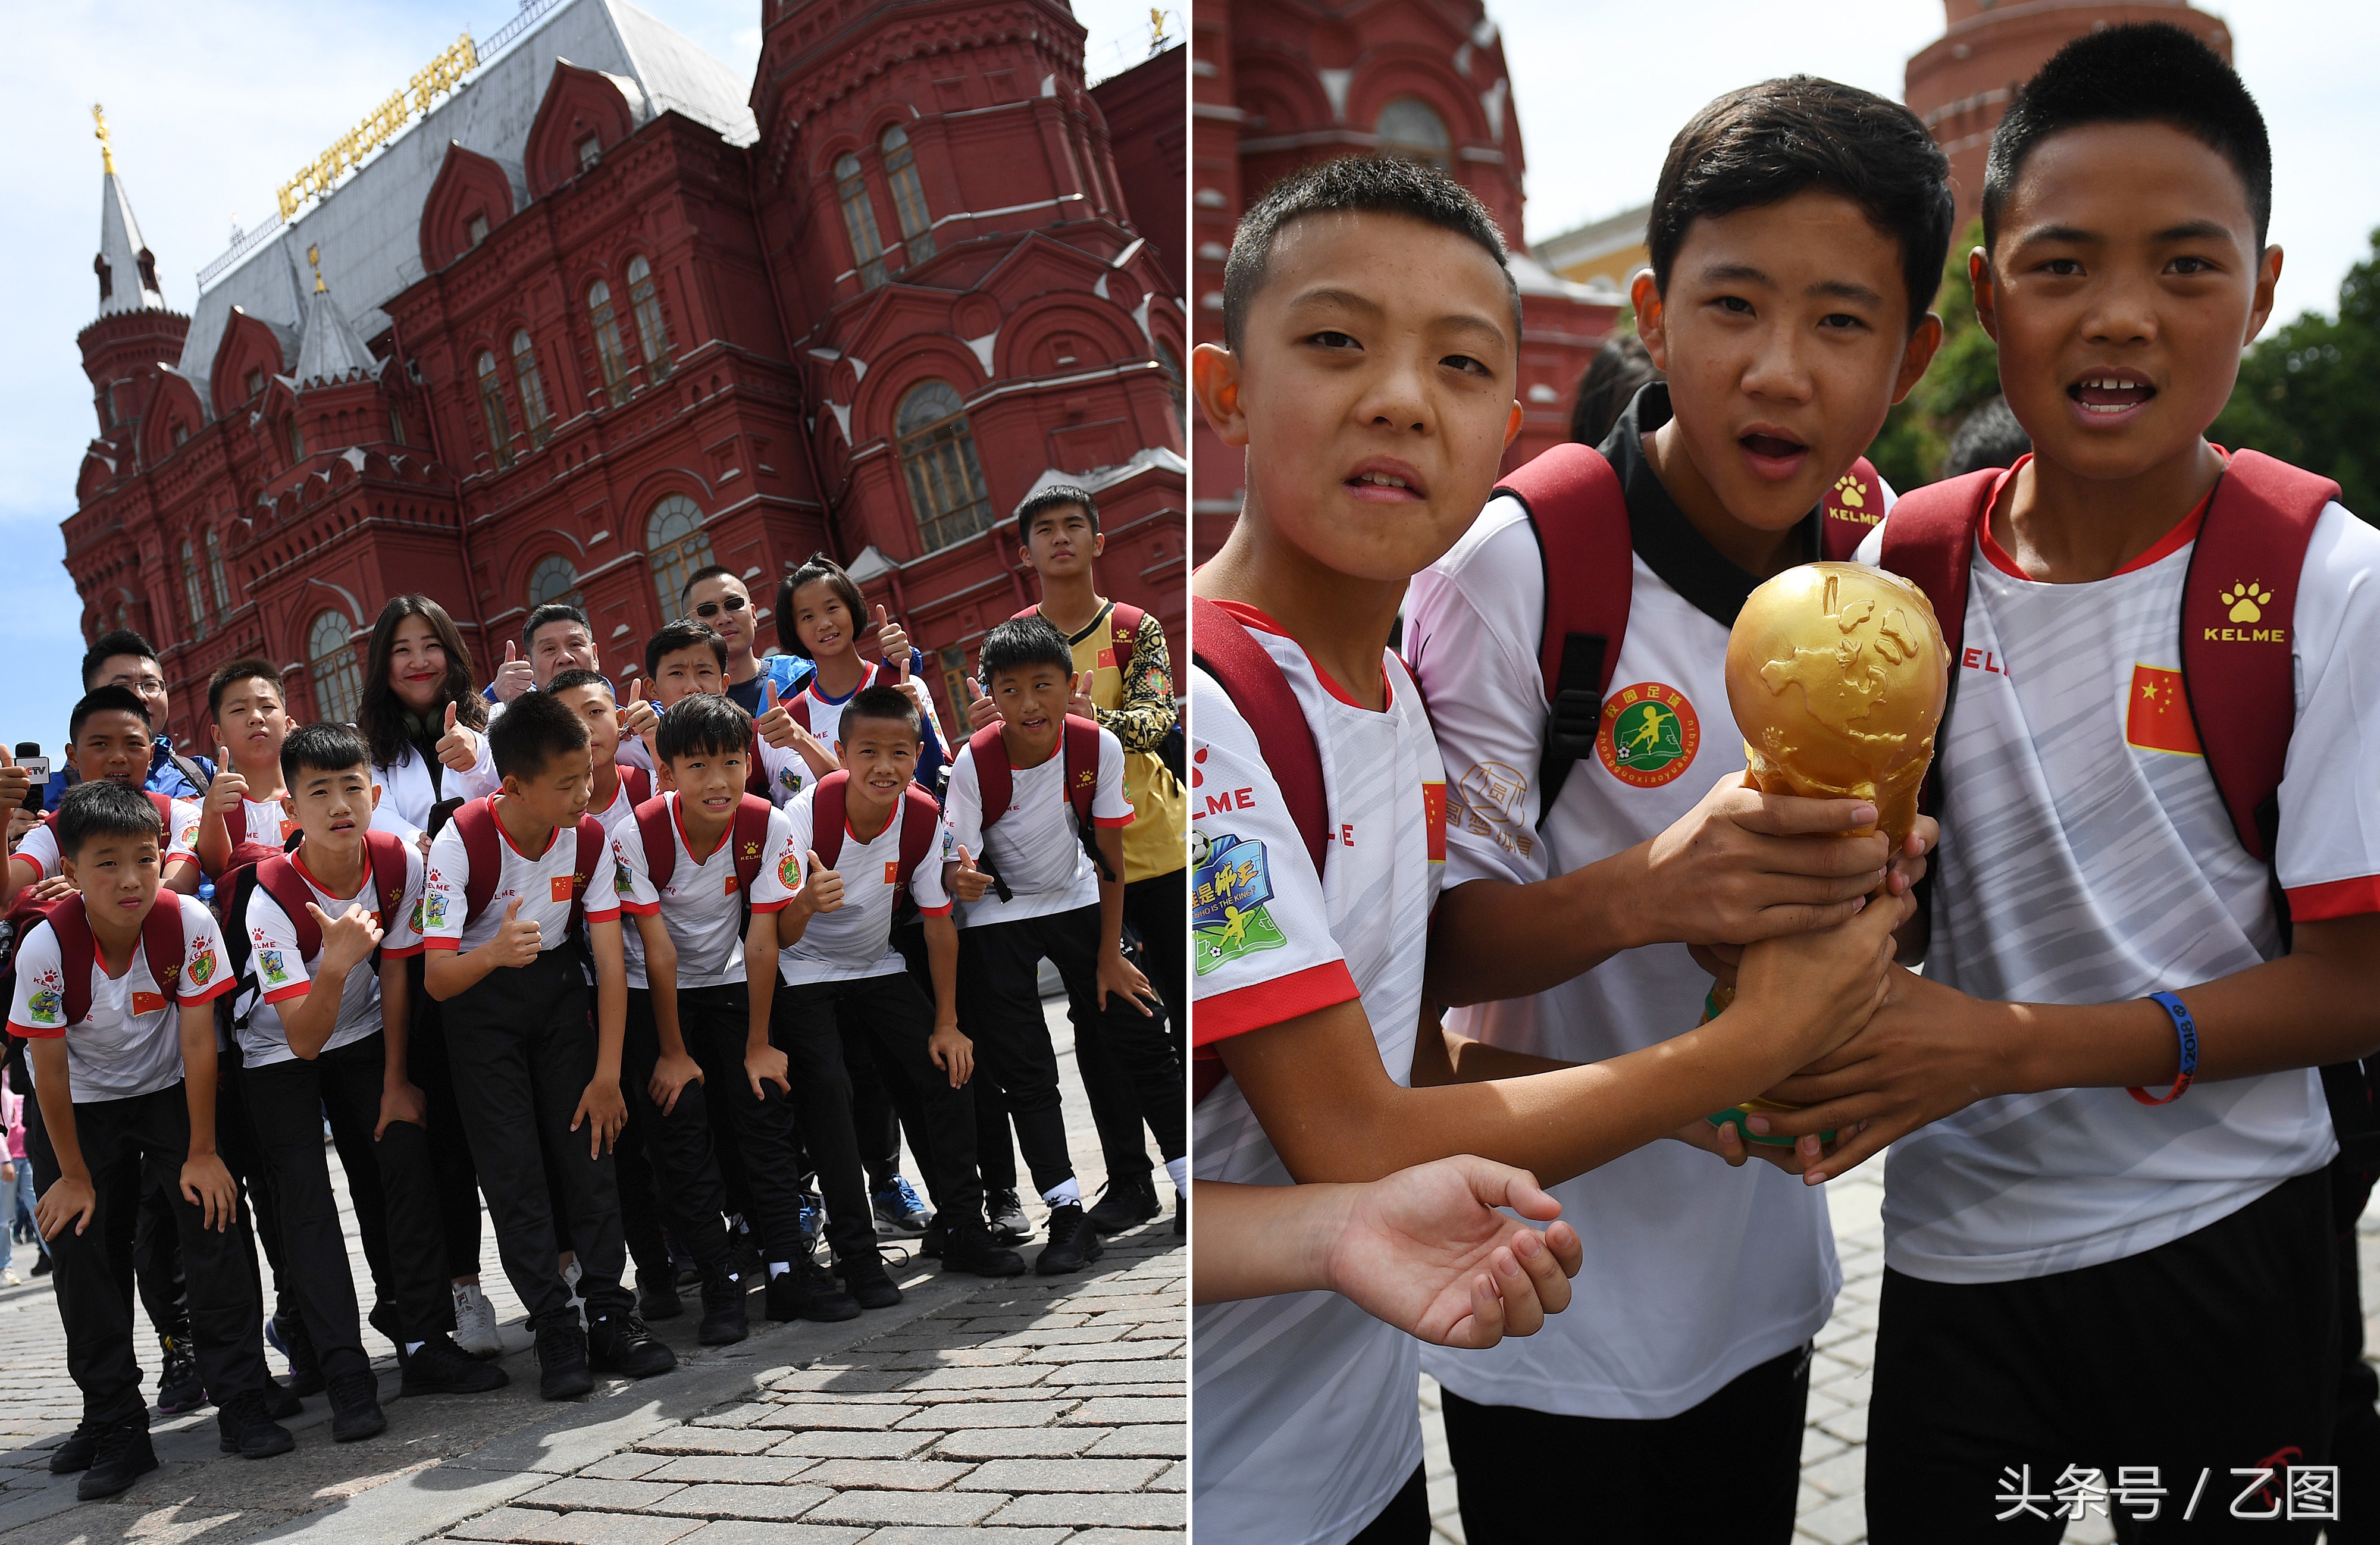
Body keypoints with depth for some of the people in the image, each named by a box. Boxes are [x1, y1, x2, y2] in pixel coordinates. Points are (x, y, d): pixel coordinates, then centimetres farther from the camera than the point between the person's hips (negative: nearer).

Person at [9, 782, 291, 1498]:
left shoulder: (189, 923, -24)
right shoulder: (46, 947, -26)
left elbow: (198, 1043, -17)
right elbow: (49, 1071, -17)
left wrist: (202, 1153, -12)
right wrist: (74, 1175, -11)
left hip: (169, 1092, 0)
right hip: (79, 1107, 0)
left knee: (212, 1220, -10)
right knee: (80, 1244, -5)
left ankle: (241, 1404, 2)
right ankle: (115, 1431, 7)